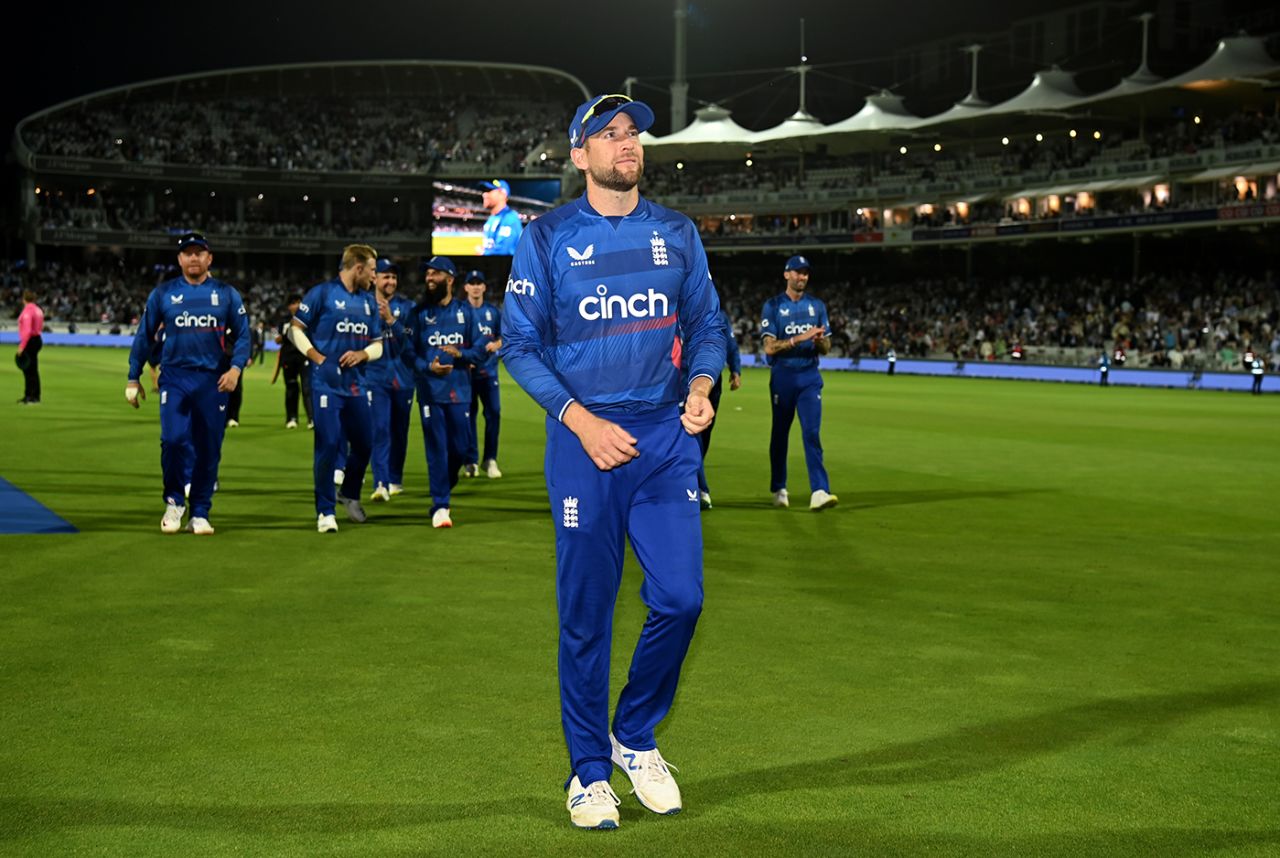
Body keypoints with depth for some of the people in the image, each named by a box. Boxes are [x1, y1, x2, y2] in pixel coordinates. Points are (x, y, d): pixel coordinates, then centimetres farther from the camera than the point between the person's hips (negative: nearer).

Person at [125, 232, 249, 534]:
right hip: (174, 377, -1)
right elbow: (144, 336, 11)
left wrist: (236, 367, -10)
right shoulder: (162, 293, 7)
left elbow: (242, 334, 7)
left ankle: (200, 514, 12)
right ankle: (174, 502, 7)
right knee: (174, 439, -15)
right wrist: (133, 379, 8)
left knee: (208, 448, 2)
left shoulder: (227, 294, 7)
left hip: (213, 381, 1)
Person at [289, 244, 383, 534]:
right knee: (328, 444, -9)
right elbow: (296, 328, -1)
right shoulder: (322, 293, -2)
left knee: (364, 444, 8)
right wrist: (317, 357, -11)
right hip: (326, 383, -6)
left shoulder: (369, 302, 15)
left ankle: (349, 494, 34)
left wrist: (361, 354, -4)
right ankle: (325, 510, 1)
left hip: (357, 385, 6)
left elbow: (377, 345, 18)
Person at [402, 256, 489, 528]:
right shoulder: (419, 313, 6)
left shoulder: (465, 311, 9)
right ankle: (440, 506, 1)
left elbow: (480, 348, 7)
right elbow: (408, 352, 4)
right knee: (436, 448, -4)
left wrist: (460, 354, -13)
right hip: (430, 391, -1)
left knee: (460, 447, 3)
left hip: (459, 390, 2)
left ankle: (444, 488, 28)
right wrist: (427, 367, -14)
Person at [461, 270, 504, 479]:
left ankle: (490, 460, 4)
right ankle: (471, 461, 8)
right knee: (468, 414, 1)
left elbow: (503, 338, 14)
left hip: (488, 370, 2)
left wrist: (494, 345, -8)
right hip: (466, 370, -2)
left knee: (494, 412, -6)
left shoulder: (494, 312, 12)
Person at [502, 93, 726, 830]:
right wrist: (579, 419, -13)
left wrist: (701, 387, -6)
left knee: (680, 598, -2)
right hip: (585, 439, -3)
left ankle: (636, 739, 21)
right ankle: (590, 769, 16)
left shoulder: (678, 234, 10)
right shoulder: (548, 237, 0)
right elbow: (520, 344, -1)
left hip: (668, 438, 3)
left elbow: (706, 324, 14)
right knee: (586, 612, 1)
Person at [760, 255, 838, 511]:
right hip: (783, 377, -1)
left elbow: (826, 347, 9)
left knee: (812, 432, -9)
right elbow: (769, 347, -10)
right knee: (780, 432, 8)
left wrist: (820, 341, -15)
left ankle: (819, 491, -18)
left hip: (810, 377, 1)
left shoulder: (817, 306, 10)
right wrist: (799, 339, -23)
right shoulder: (772, 306, 0)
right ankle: (779, 489, 20)